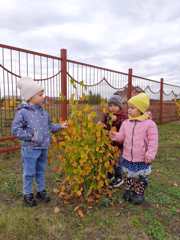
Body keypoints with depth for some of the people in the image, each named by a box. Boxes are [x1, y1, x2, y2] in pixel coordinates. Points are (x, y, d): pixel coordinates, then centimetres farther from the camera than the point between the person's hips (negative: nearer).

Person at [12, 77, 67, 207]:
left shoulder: (43, 112, 6)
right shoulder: (23, 112, -16)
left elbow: (49, 126, 15)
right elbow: (16, 130, -17)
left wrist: (60, 126, 5)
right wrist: (30, 137, -22)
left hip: (44, 148, 7)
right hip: (30, 149, -6)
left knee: (41, 171, 20)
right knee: (29, 173, 9)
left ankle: (41, 191, 37)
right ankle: (28, 195, 29)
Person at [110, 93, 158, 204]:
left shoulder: (149, 124, -14)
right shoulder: (126, 123, -1)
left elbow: (153, 141, -13)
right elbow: (122, 136, 3)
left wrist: (150, 155, -20)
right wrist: (116, 136, -18)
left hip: (141, 160, -4)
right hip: (127, 158, 4)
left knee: (140, 179, 16)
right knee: (128, 177, 22)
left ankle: (139, 194, 38)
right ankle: (129, 191, 44)